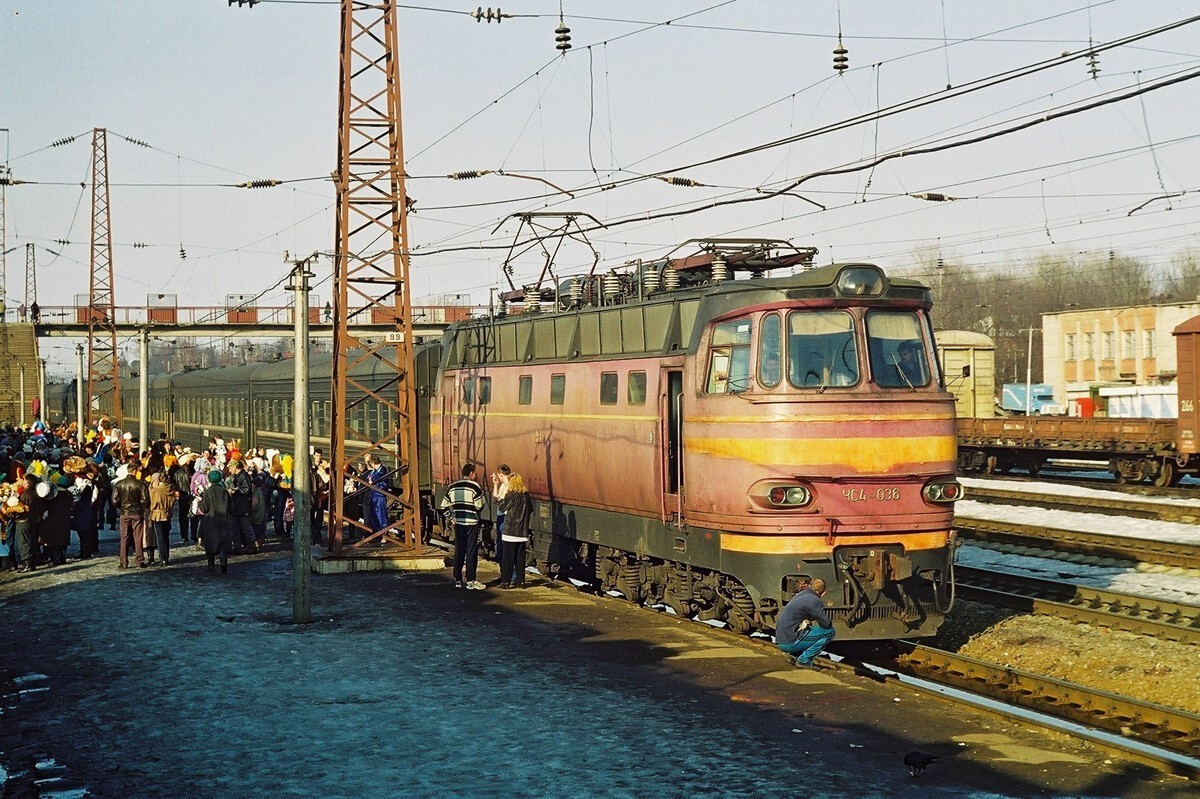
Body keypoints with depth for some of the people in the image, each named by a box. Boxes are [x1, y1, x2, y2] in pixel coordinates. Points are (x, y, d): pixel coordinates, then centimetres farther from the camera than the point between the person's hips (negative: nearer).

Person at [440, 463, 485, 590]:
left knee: (458, 551, 11)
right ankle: (470, 581, -1)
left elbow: (444, 506, 9)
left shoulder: (452, 487, 7)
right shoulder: (475, 486, -9)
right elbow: (479, 507, -11)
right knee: (471, 552, 0)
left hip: (458, 522, 5)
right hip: (471, 522, -5)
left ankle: (457, 580, 14)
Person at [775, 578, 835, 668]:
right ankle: (804, 660, -6)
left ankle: (794, 655, 14)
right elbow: (826, 624, -12)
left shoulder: (799, 595, 18)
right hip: (790, 642, -9)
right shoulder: (814, 600, -11)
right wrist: (830, 622, 11)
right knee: (829, 632, -6)